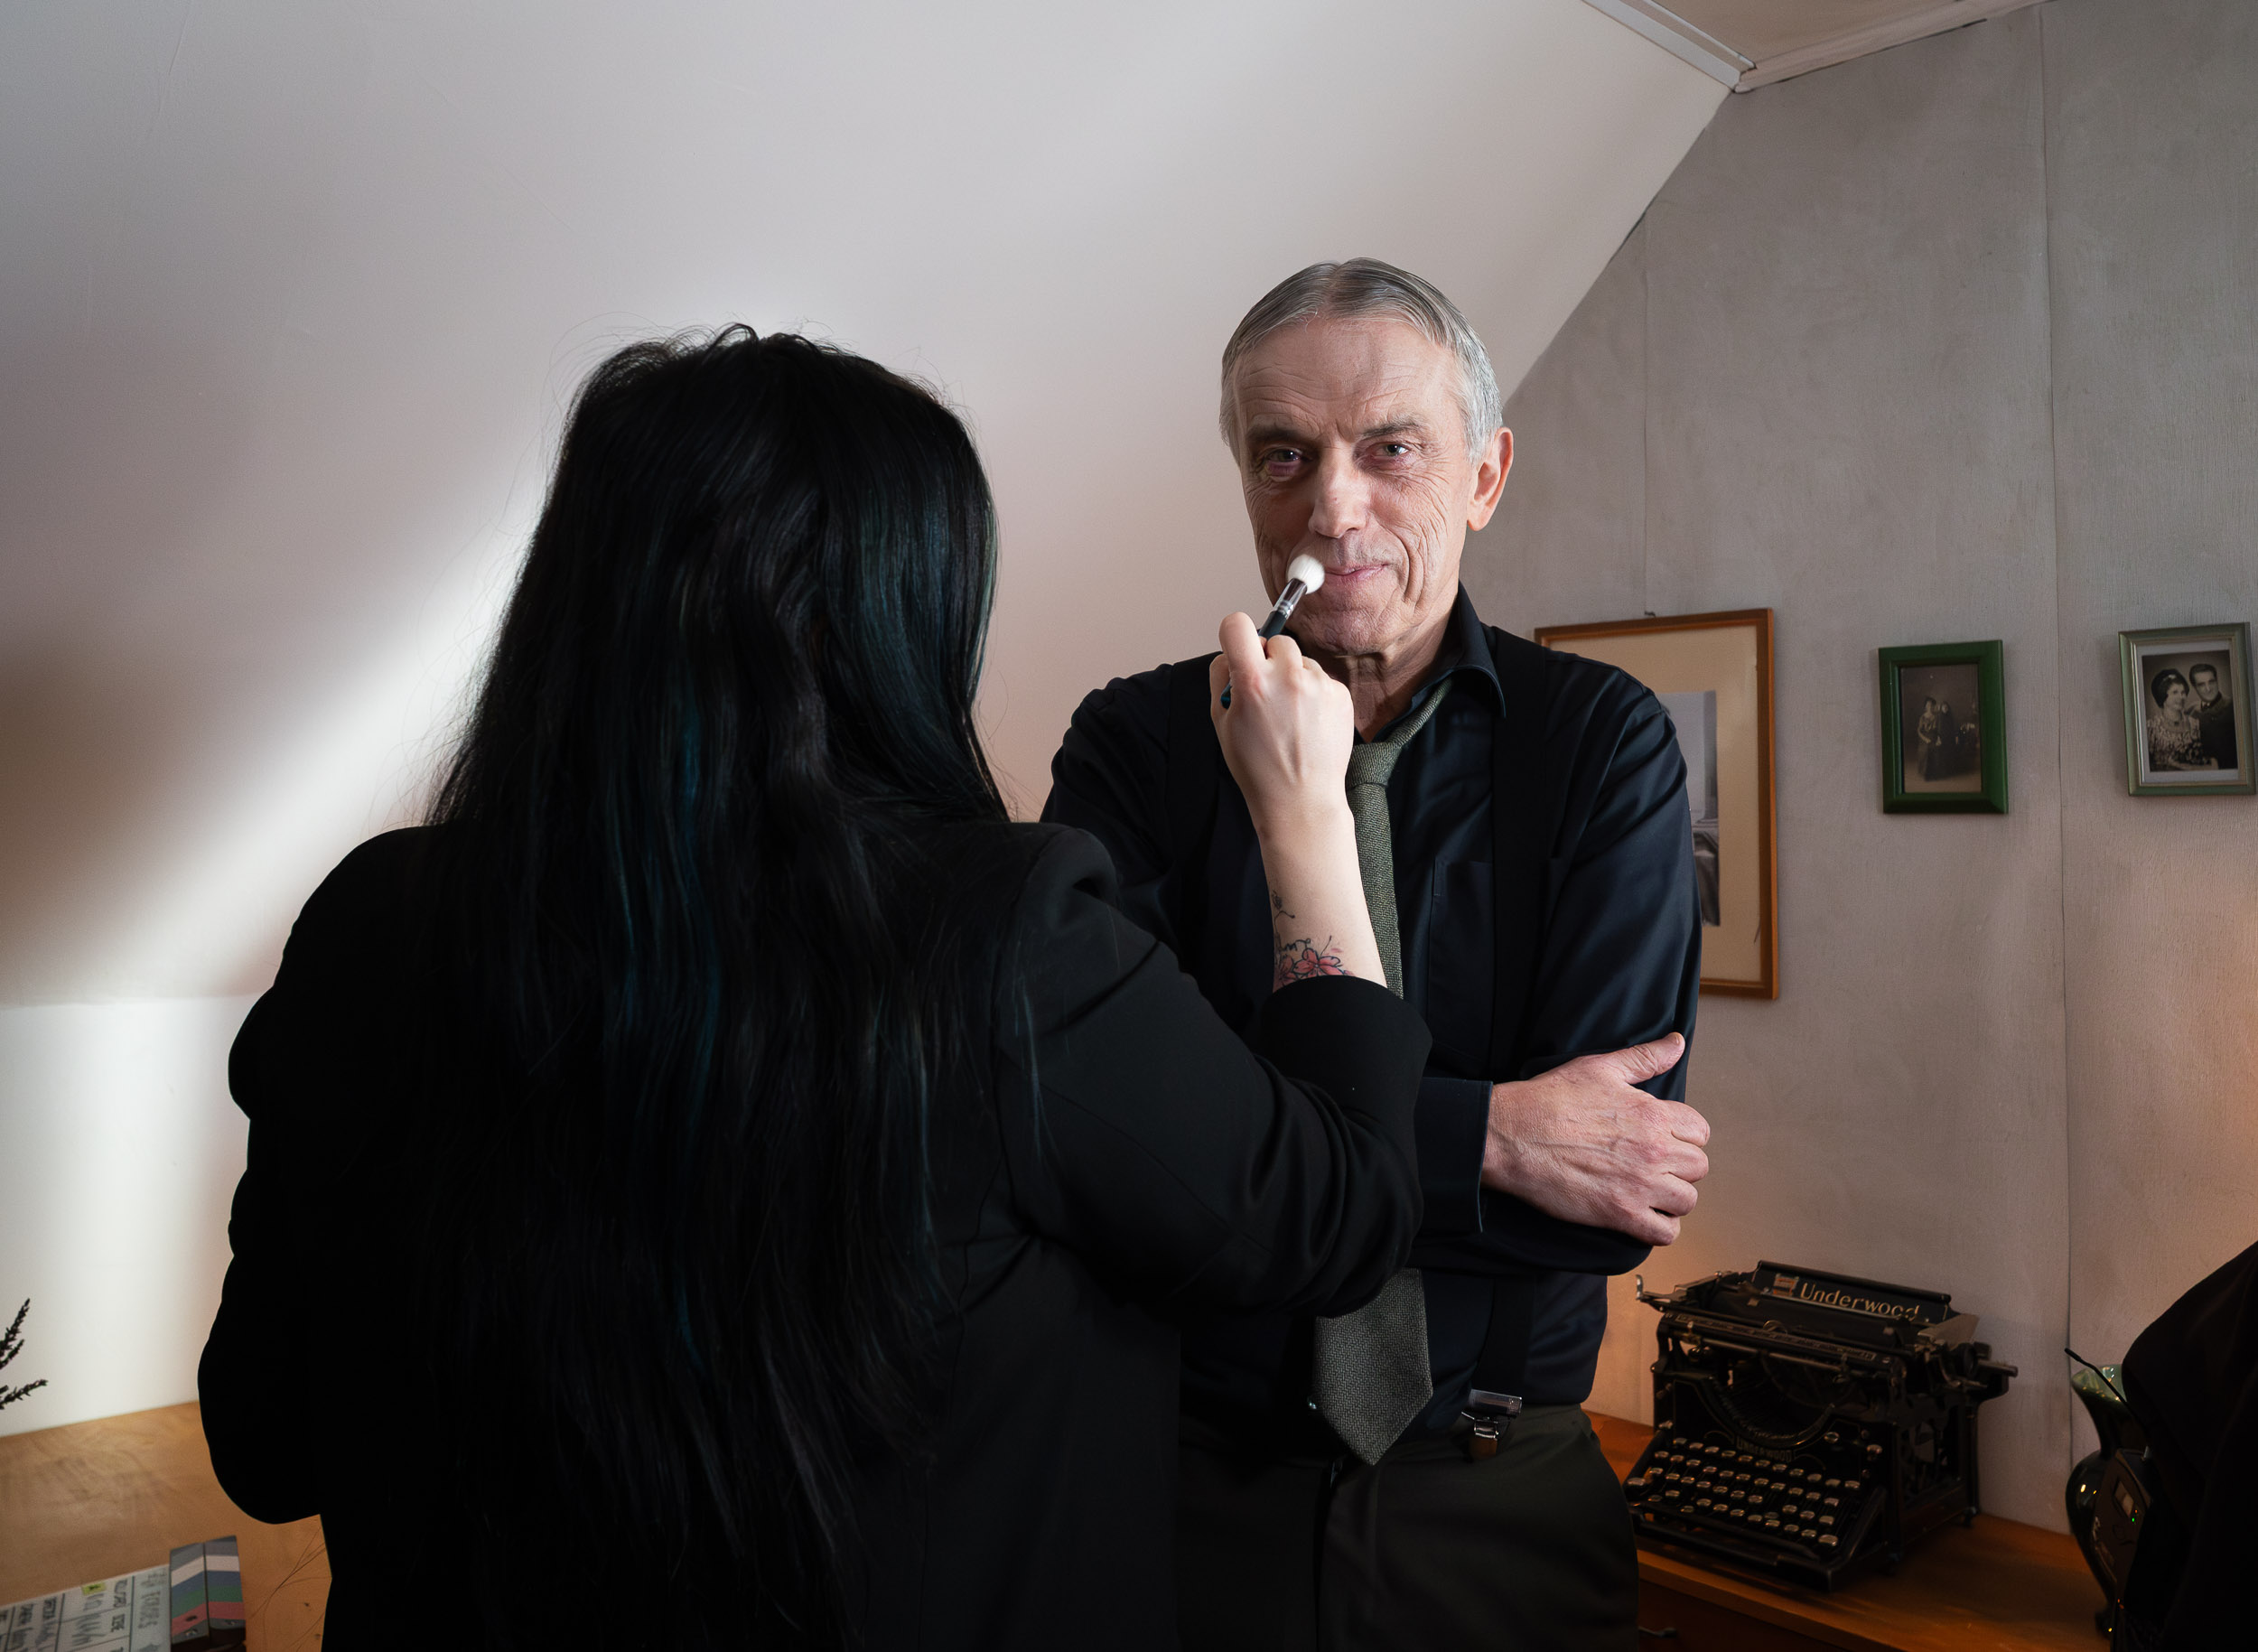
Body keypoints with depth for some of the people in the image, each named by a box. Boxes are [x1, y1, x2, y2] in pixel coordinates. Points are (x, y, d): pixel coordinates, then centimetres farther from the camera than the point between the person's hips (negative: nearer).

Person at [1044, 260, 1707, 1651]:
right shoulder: (1136, 743, -6)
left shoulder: (1604, 742, -7)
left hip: (1501, 1520, 0)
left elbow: (1617, 1174, -17)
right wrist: (1484, 1134, -23)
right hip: (1190, 1484, 0)